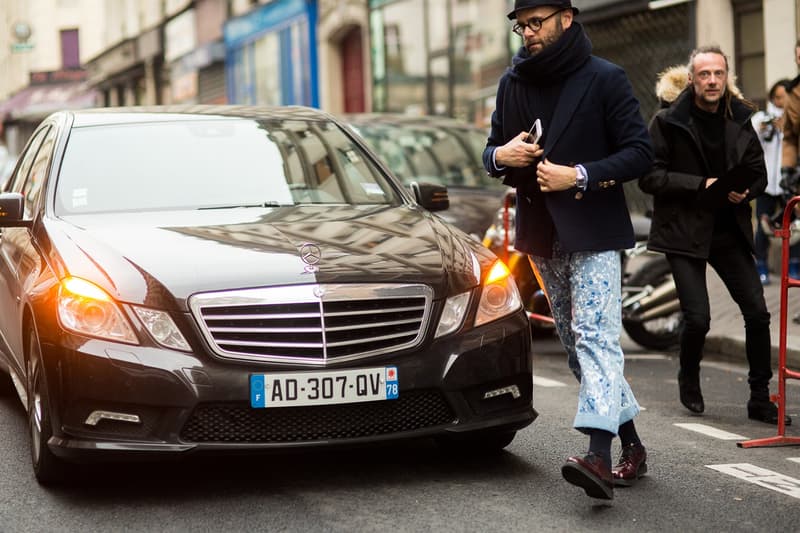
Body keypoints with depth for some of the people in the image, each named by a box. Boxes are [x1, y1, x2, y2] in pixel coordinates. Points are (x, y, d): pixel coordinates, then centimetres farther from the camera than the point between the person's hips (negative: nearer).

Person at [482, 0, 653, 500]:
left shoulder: (605, 79, -6)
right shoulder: (513, 83, 11)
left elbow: (640, 153, -9)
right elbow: (492, 149, 18)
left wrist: (579, 175, -21)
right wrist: (500, 155, -6)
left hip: (593, 232, -7)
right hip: (541, 234, 7)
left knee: (595, 336, -17)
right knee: (575, 342, 10)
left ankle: (599, 455, -28)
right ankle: (632, 444, 20)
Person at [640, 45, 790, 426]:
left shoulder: (739, 120, 6)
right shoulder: (668, 122, -6)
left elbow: (758, 173, 13)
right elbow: (649, 177, -11)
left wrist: (744, 192, -10)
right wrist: (702, 185, -18)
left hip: (729, 231, 4)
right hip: (685, 232, -4)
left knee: (757, 313, -1)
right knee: (698, 318, -9)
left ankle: (760, 398, 12)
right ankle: (689, 381, 22)